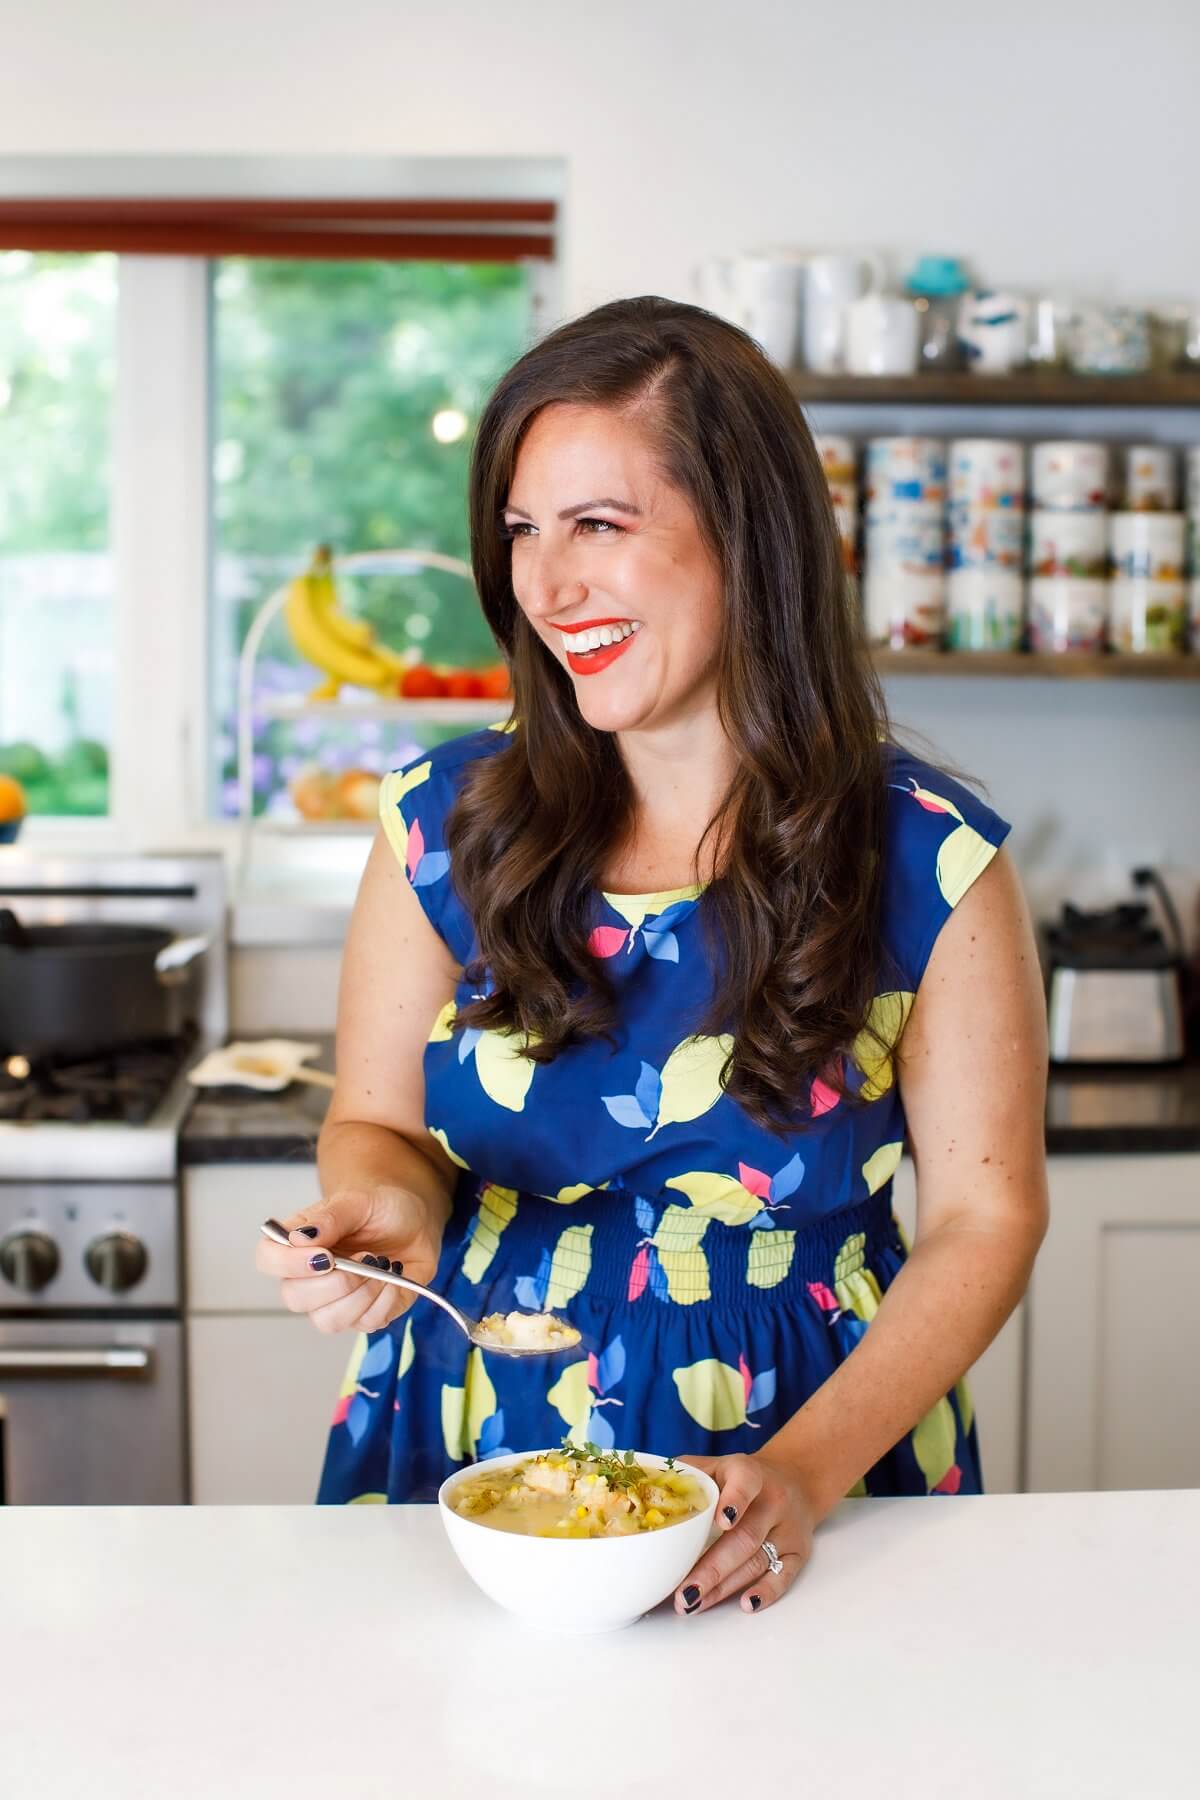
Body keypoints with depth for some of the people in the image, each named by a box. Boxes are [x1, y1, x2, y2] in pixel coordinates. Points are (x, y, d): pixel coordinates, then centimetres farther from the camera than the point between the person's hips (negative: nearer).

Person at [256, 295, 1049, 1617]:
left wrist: (809, 1472, -13)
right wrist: (386, 1208, -15)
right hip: (472, 1457, 2)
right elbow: (376, 1122, 8)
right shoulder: (445, 824, -1)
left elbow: (985, 1214, -2)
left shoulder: (926, 860, -7)